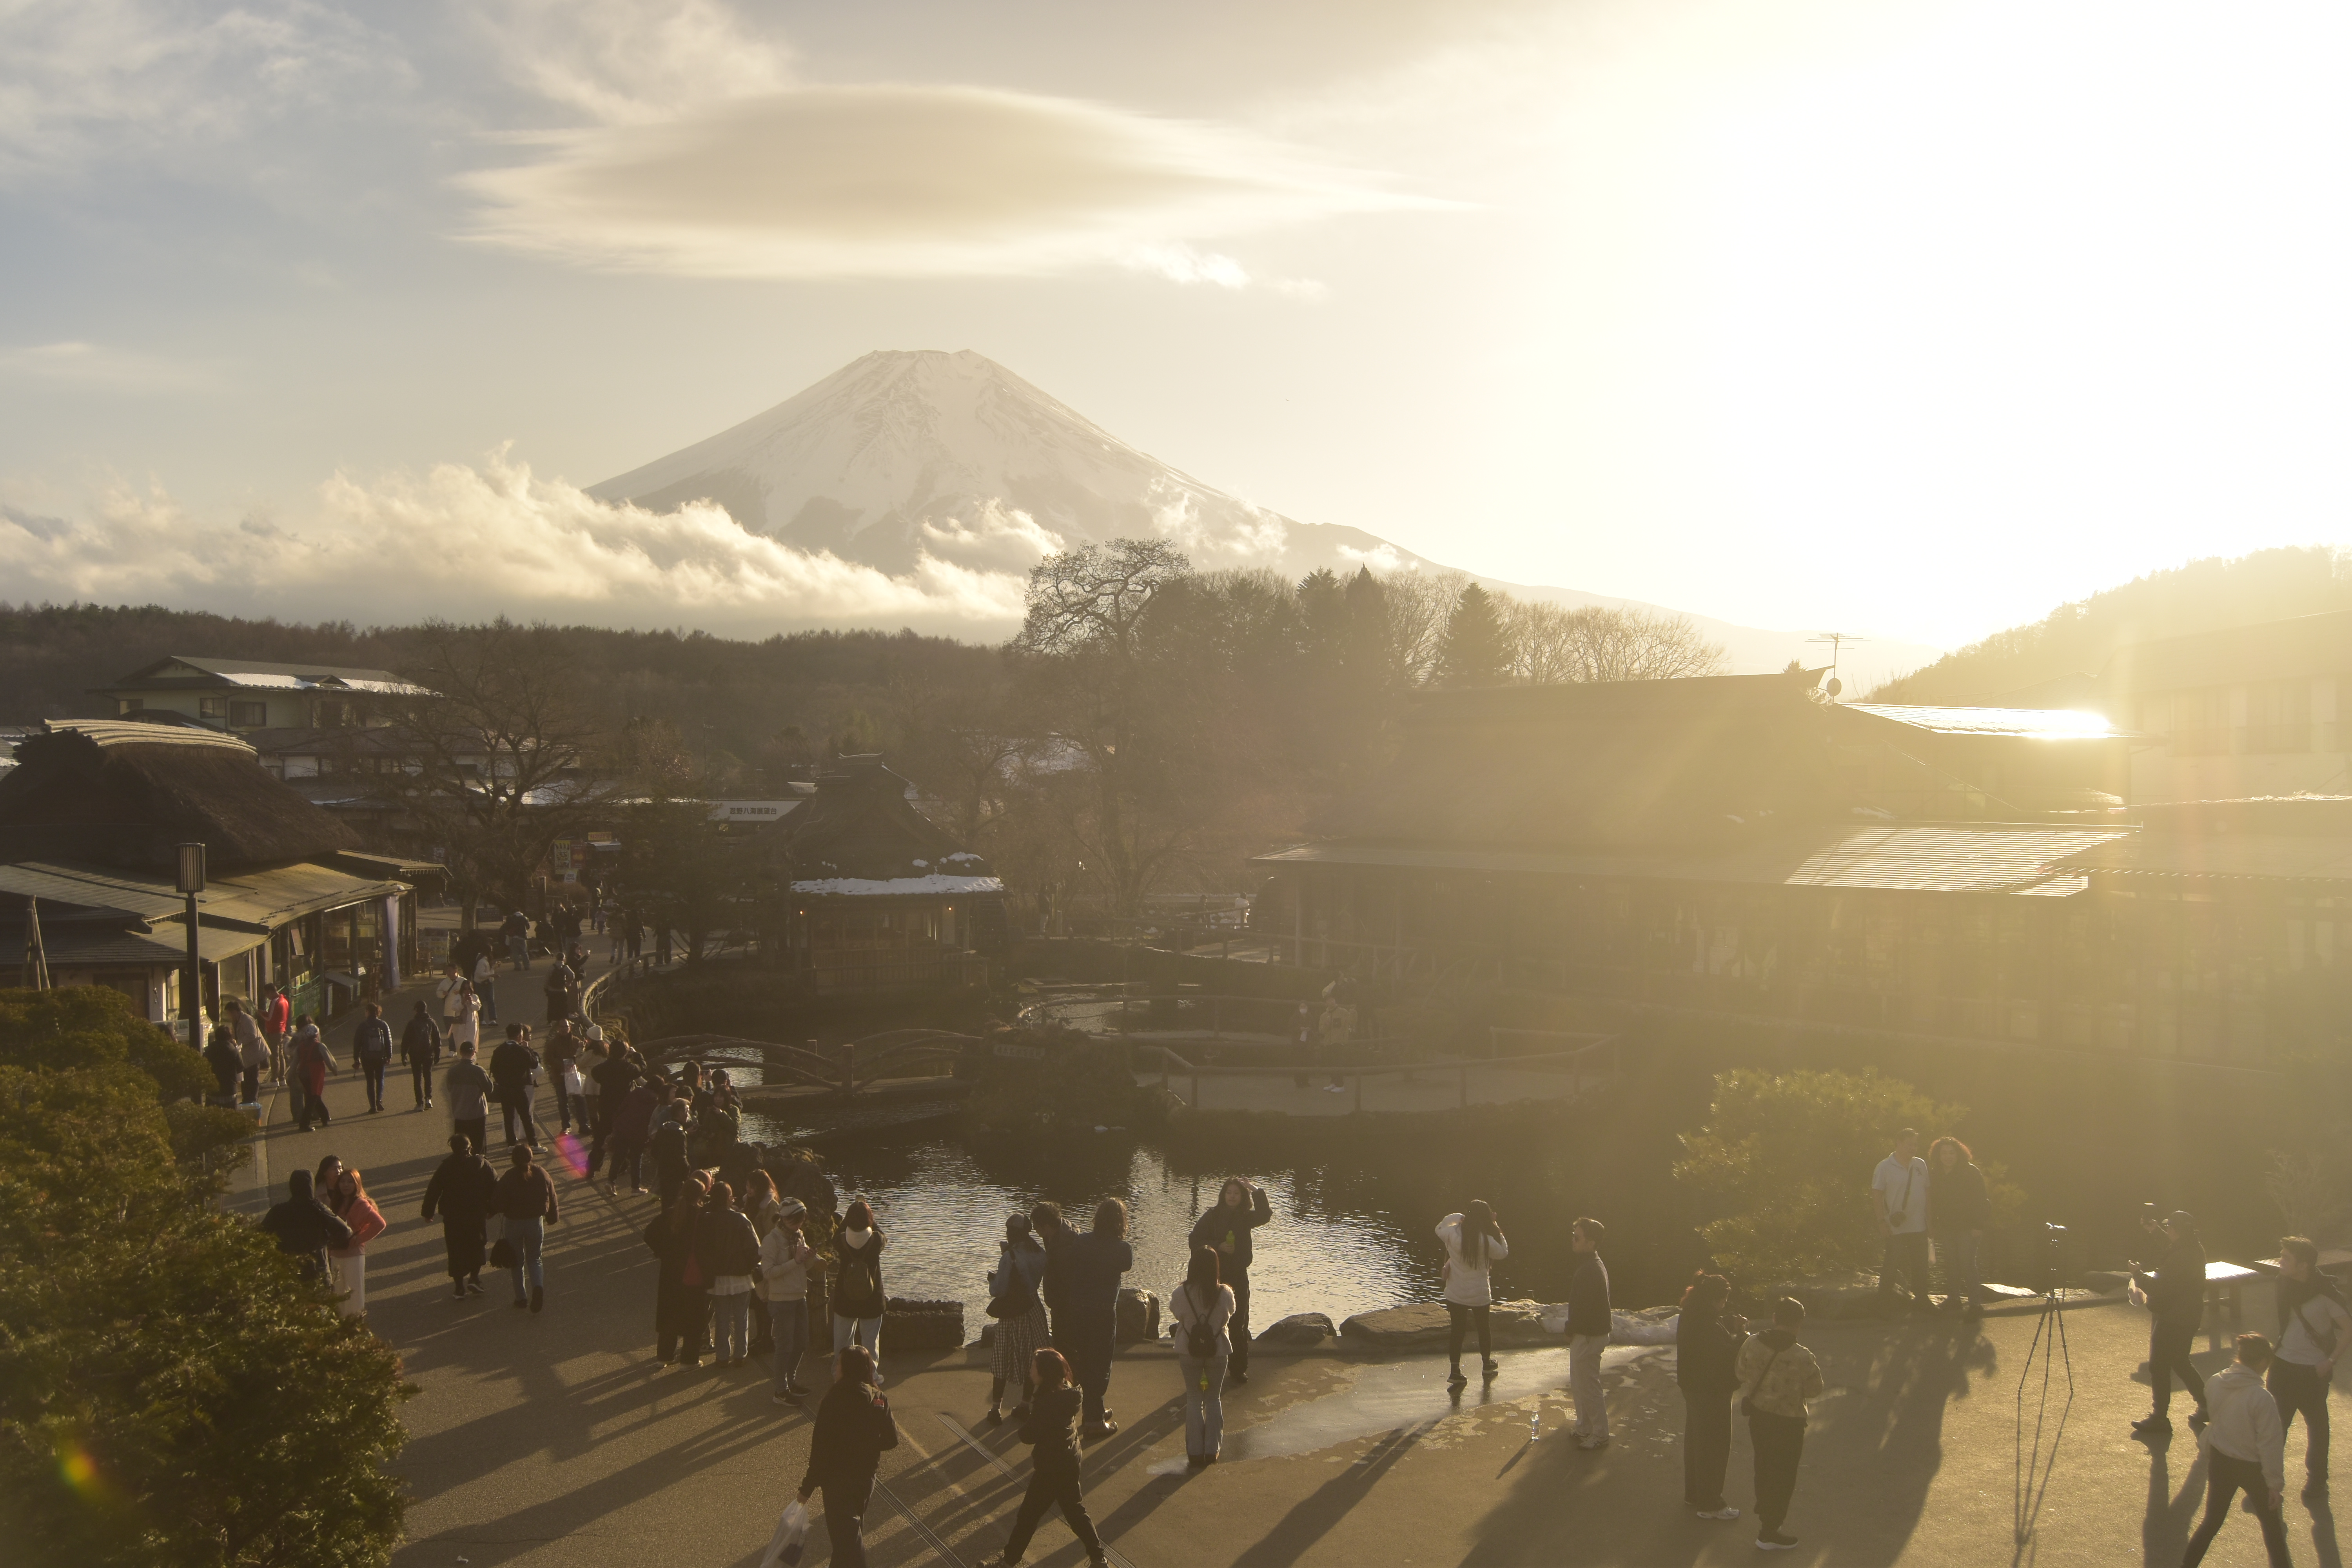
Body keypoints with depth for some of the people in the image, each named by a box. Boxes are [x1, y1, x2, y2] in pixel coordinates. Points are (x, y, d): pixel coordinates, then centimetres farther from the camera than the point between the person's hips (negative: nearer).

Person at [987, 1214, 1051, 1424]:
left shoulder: (1010, 1257, -20)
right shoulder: (1040, 1252, -2)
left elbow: (997, 1291, -21)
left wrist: (992, 1278, 2)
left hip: (1012, 1313, -5)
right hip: (1034, 1309, 6)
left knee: (1002, 1360, 6)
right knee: (1030, 1358, 15)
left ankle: (996, 1408, 9)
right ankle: (1025, 1404, 22)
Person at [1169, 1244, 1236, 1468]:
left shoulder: (1181, 1293, -17)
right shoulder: (1225, 1293, -15)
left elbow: (1177, 1314, 0)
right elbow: (1228, 1316, 0)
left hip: (1189, 1351, 0)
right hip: (1218, 1350, 0)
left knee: (1194, 1399, 11)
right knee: (1214, 1399, 15)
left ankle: (1195, 1451, 12)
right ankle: (1212, 1449, 18)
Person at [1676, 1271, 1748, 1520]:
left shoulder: (1691, 1318, 4)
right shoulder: (1708, 1325, -26)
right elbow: (1726, 1354, -24)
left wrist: (1733, 1327, -6)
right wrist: (1741, 1335, -12)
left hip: (1693, 1386, 10)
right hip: (1712, 1391, -10)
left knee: (1696, 1440, 20)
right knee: (1715, 1445, 2)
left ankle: (1694, 1495, 33)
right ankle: (1709, 1504, 11)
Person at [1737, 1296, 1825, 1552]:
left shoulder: (1752, 1344, -13)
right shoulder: (1802, 1358, -27)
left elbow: (1743, 1377, 1)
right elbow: (1814, 1391, -12)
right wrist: (1815, 1370, 6)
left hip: (1758, 1415, 5)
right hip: (1787, 1423, -5)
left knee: (1764, 1466, 28)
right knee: (1782, 1475, 9)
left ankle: (1764, 1509, 51)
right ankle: (1768, 1534, 15)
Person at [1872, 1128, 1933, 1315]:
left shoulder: (1921, 1165, 6)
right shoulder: (1885, 1167, -8)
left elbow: (1926, 1191, 13)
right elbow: (1876, 1195, -7)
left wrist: (1929, 1217, 11)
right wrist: (1882, 1221, -12)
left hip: (1919, 1227, 5)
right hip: (1896, 1227, -5)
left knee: (1920, 1265, 12)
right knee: (1892, 1265, 1)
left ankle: (1921, 1300, 23)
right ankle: (1886, 1301, 12)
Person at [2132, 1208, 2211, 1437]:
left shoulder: (2179, 1258, -28)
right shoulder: (2195, 1249, 1)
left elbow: (2158, 1289, -26)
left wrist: (2138, 1274, -11)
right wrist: (2157, 1232, 22)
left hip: (2172, 1320, -9)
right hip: (2188, 1317, 9)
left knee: (2159, 1366, 1)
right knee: (2180, 1362, 23)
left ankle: (2159, 1418, 9)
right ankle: (2207, 1406, 31)